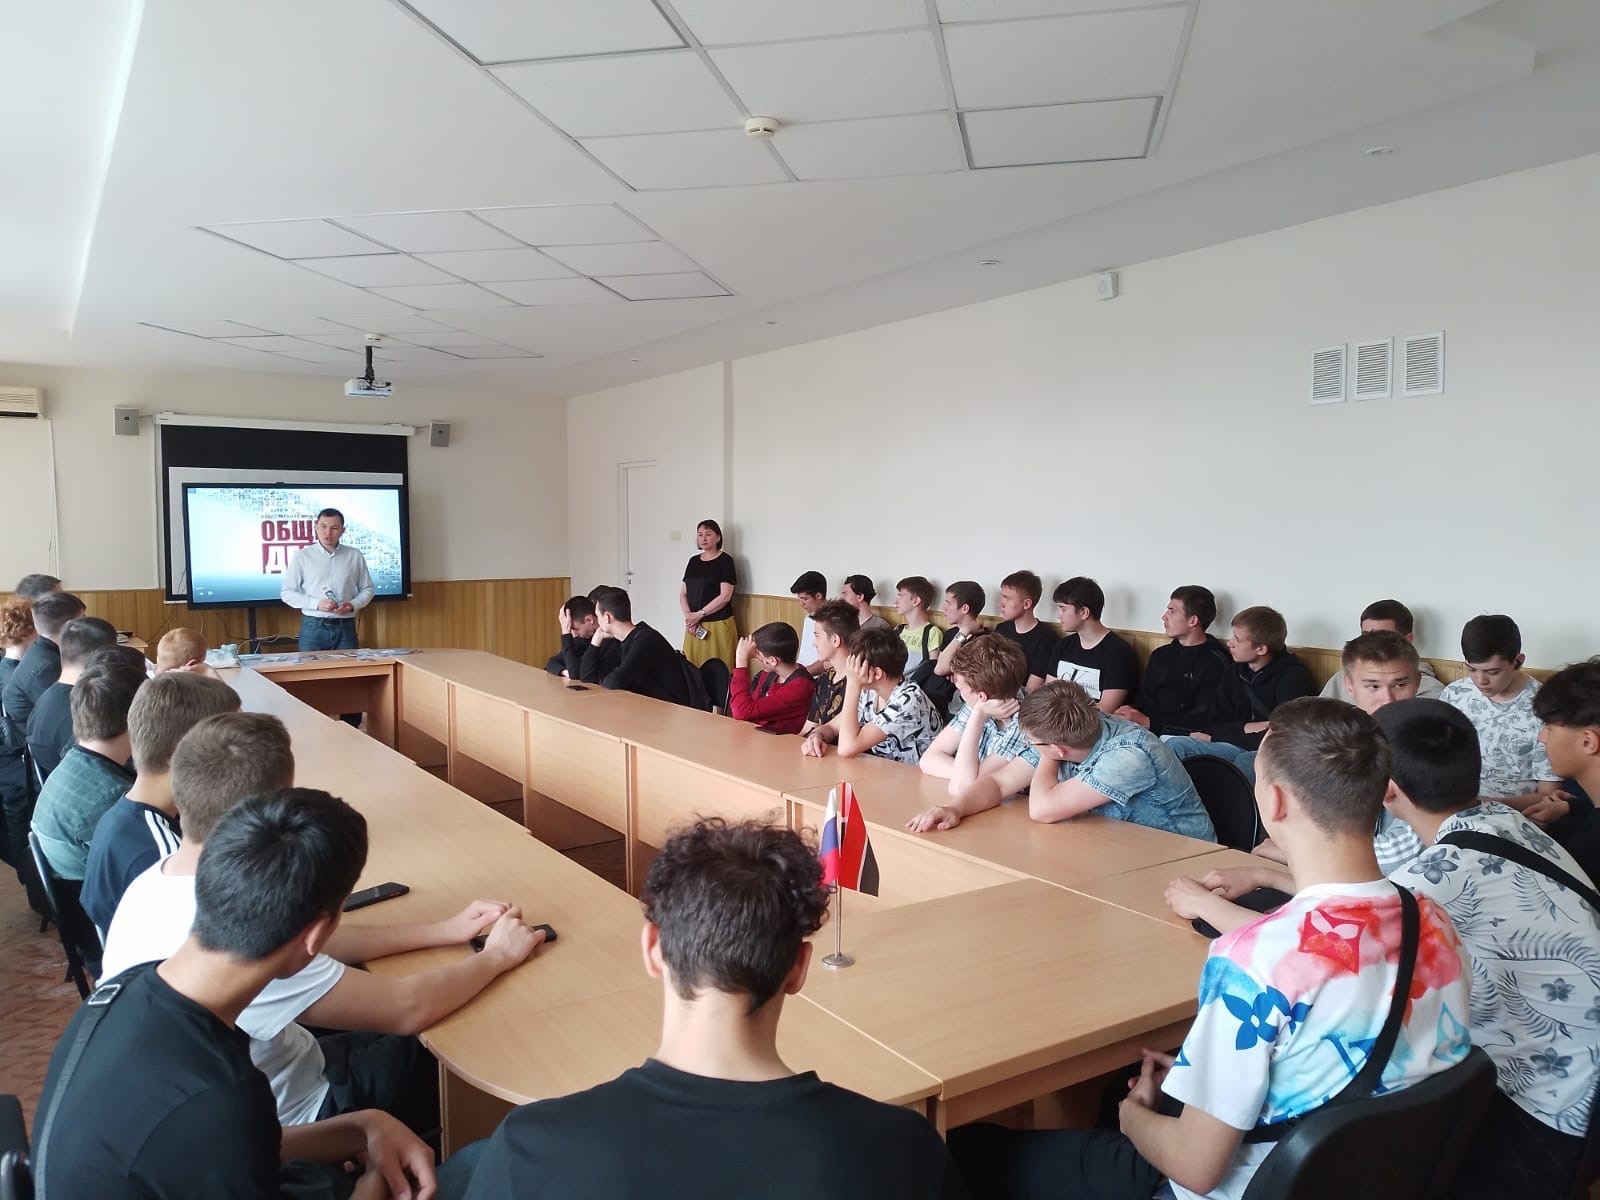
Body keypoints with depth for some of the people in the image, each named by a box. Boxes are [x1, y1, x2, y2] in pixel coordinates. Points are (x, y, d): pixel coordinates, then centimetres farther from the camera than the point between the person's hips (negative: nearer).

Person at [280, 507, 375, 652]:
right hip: (313, 627, -1)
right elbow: (287, 593, 1)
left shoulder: (355, 556, 5)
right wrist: (317, 604, -13)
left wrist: (353, 605, -9)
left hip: (345, 627, 1)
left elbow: (367, 589, 11)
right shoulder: (301, 556, 1)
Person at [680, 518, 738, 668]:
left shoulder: (725, 560, -4)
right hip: (694, 626, 5)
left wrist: (699, 614, -11)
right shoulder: (693, 561, 13)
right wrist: (688, 616, -5)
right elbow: (683, 593, 12)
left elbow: (725, 596, -11)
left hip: (718, 625, -5)